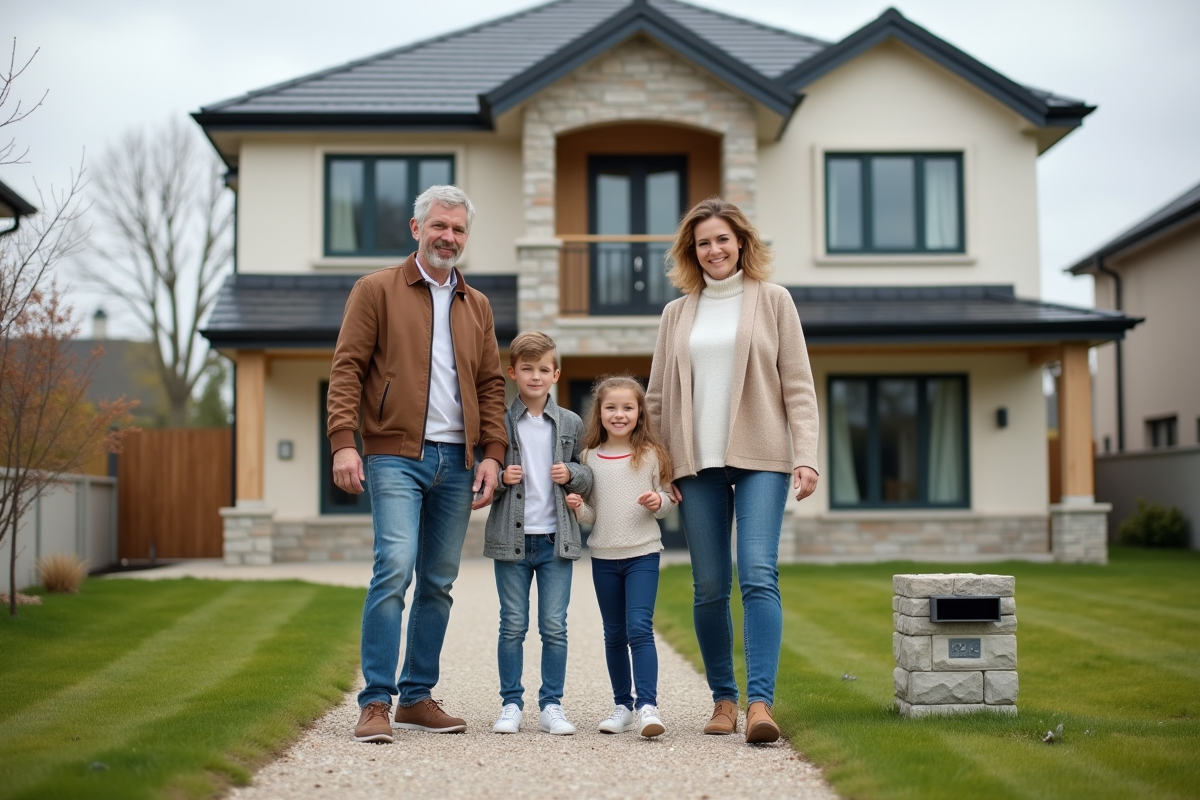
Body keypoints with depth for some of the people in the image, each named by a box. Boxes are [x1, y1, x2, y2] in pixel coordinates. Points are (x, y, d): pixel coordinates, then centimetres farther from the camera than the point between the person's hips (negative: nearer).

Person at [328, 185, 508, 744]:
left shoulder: (476, 306, 18)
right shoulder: (376, 290, 5)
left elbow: (490, 384, 17)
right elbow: (346, 368, -2)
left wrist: (492, 453, 6)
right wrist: (343, 441, -13)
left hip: (457, 463, 5)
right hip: (396, 456, -5)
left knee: (438, 583, 6)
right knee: (394, 568, -16)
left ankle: (417, 698, 15)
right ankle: (375, 702, -10)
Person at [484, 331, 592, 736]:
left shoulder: (570, 424, 7)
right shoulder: (498, 422, 1)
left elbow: (587, 477, 12)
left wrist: (571, 474, -9)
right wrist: (501, 478, -14)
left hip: (556, 539, 1)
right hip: (511, 539, -1)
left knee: (555, 627, 3)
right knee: (512, 626, 4)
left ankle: (551, 705, 12)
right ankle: (511, 704, 13)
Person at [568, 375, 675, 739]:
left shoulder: (651, 454, -1)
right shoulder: (590, 457, 5)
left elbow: (667, 500, 5)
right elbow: (592, 514, 10)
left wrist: (659, 502, -16)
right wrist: (578, 506, -11)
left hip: (643, 553, -3)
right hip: (603, 556, 3)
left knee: (639, 627, -14)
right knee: (614, 634, 10)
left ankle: (648, 706, -14)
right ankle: (623, 706, 19)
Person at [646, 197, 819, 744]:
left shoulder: (773, 300, 7)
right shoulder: (676, 314, 14)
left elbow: (798, 385, 3)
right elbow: (658, 396, 14)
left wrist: (806, 457, -7)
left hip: (760, 458, -3)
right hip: (697, 463, 3)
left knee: (758, 575, -15)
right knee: (709, 588, 3)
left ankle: (760, 702, -19)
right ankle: (723, 699, 14)